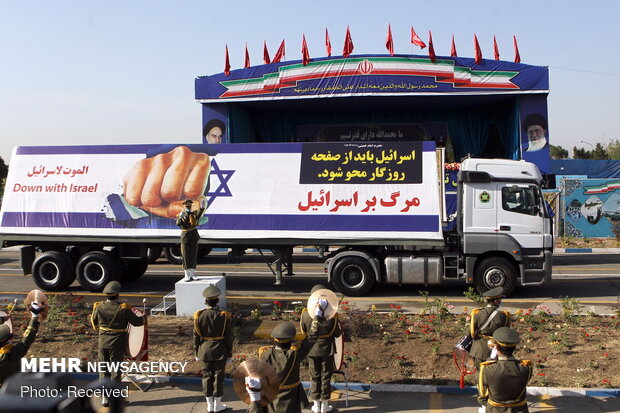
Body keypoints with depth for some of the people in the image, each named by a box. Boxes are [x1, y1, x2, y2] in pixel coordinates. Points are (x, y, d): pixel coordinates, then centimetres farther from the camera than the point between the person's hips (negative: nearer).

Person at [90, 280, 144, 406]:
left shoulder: (99, 307, -6)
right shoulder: (123, 308, -16)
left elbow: (94, 321, 11)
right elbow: (136, 322, -9)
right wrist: (143, 318, 13)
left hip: (103, 342, 3)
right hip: (117, 344, -3)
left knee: (104, 370, 14)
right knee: (116, 370, 8)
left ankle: (104, 397, 17)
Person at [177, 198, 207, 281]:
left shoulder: (194, 213, 6)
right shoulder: (181, 214, 3)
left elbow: (198, 215, -17)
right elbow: (178, 224, -11)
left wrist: (202, 208, -34)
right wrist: (181, 218, -30)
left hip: (194, 236, 2)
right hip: (185, 236, -2)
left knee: (193, 255, 6)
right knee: (185, 255, -1)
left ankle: (192, 274, 15)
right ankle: (187, 275, 3)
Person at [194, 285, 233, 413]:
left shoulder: (199, 316, -8)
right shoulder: (224, 316, -12)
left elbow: (196, 336, -2)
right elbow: (228, 337, -7)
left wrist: (197, 353, 9)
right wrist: (229, 354, 3)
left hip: (205, 350, 2)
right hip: (220, 351, -1)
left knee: (207, 376, 12)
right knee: (219, 376, 9)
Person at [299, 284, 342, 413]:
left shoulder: (305, 314, -14)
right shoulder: (332, 315, -19)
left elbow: (303, 330, -1)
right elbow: (337, 333, -11)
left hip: (312, 349, 1)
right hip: (327, 349, -1)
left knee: (315, 376, 16)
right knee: (326, 376, 13)